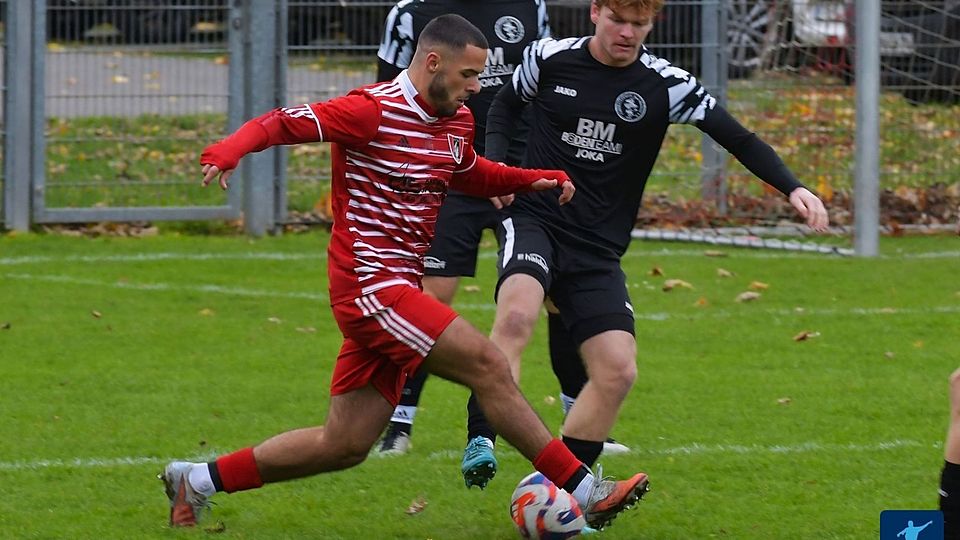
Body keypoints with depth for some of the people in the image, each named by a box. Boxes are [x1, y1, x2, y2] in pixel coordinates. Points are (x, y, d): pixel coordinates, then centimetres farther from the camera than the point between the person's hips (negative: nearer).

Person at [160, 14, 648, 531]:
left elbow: (470, 174, 33)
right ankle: (582, 490, -9)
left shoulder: (457, 121, 12)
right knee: (488, 366, -15)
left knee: (344, 445, 10)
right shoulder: (372, 111, -13)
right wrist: (227, 151, -35)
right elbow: (282, 122, -16)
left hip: (394, 290, 9)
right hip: (370, 286, -9)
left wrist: (534, 179, 17)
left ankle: (197, 480, 20)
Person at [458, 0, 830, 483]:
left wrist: (792, 188, -17)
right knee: (517, 313, -34)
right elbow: (507, 104, 18)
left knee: (618, 371, -8)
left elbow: (737, 139, -3)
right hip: (533, 220, -2)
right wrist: (495, 163, 1)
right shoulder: (548, 58, -1)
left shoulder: (665, 85, -3)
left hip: (598, 250, 2)